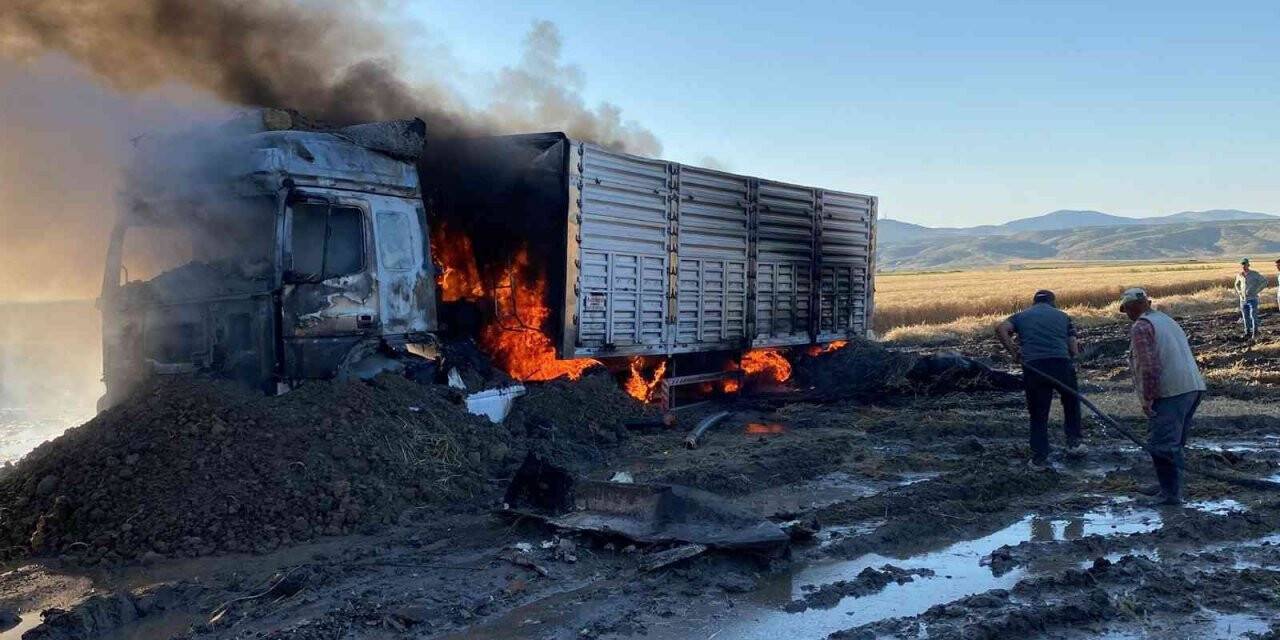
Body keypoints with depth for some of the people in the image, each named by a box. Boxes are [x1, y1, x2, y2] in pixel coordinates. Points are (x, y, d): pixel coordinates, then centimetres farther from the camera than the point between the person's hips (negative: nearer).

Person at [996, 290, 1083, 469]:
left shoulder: (1021, 315, 20)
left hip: (1033, 367, 0)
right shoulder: (1063, 316, 22)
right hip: (1062, 364, 0)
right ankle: (1073, 443, 29)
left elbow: (1001, 329, -2)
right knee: (1071, 403, 27)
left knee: (1038, 414, 11)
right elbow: (1074, 350, 12)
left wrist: (1013, 352, 1)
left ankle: (1039, 459, 14)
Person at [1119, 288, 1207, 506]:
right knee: (1174, 442, 19)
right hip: (1194, 387, 10)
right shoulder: (1167, 320, 21)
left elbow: (1148, 367, -18)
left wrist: (1147, 399, -13)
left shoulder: (1141, 327, -9)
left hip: (1170, 392, -10)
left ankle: (1171, 493, -4)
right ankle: (1169, 485, 28)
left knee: (1162, 444, -5)